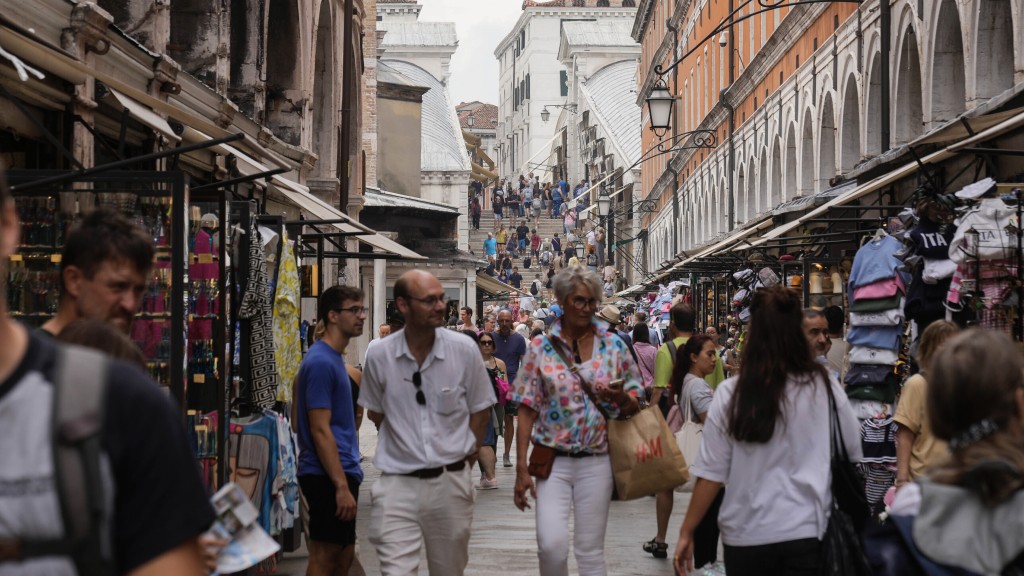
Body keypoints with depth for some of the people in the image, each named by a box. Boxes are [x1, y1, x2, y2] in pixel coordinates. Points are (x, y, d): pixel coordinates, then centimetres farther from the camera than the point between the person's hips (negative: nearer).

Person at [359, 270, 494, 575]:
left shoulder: (464, 349, -5)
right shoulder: (379, 356, -5)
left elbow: (480, 410, 6)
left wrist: (463, 461, 4)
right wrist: (405, 446, 7)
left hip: (451, 481, 1)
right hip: (398, 484, -1)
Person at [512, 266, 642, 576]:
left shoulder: (614, 346, 2)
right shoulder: (541, 347, -1)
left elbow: (635, 404, 8)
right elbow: (528, 410, -1)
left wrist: (622, 399, -17)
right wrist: (521, 468, -6)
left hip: (596, 461, 1)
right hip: (552, 460, -1)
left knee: (591, 551, 5)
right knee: (551, 544, -15)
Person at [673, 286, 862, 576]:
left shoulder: (730, 394, -9)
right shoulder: (824, 388, -7)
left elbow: (710, 473, -6)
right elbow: (853, 454, 4)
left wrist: (686, 532, 3)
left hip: (747, 535, 0)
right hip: (806, 532, 0)